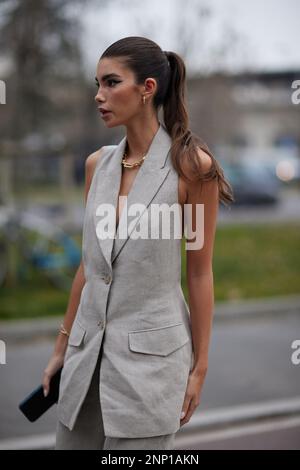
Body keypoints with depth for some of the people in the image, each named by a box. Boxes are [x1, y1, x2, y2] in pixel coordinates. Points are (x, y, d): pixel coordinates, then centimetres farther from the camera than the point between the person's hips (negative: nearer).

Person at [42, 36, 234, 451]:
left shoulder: (191, 165, -10)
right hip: (87, 348, 6)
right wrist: (62, 345, 15)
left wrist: (200, 365, -6)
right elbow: (89, 262, 13)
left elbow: (200, 272, -7)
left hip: (150, 350, -6)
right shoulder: (98, 164, 6)